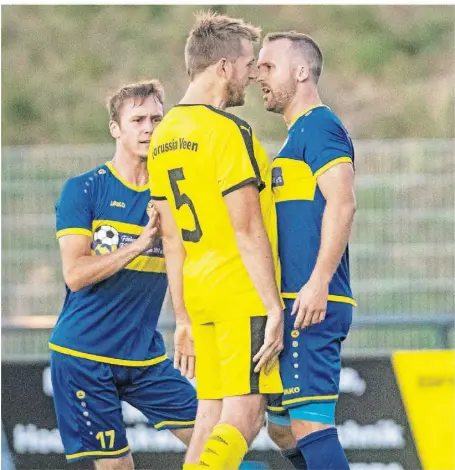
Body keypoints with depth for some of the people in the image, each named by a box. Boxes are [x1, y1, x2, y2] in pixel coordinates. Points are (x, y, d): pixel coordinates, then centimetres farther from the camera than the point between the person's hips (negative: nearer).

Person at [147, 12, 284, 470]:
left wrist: (183, 318, 17)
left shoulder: (164, 136, 12)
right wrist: (274, 309, -14)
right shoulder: (229, 131, -13)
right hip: (243, 293, -8)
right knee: (242, 419, -10)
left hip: (198, 292, 8)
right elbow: (247, 232, -16)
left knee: (210, 418, 9)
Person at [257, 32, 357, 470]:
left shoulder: (318, 126, -7)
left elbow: (342, 203, -19)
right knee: (284, 426, 12)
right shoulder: (298, 136, 24)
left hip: (310, 304, -10)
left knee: (309, 420, -14)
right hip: (295, 305, 10)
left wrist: (318, 282, -25)